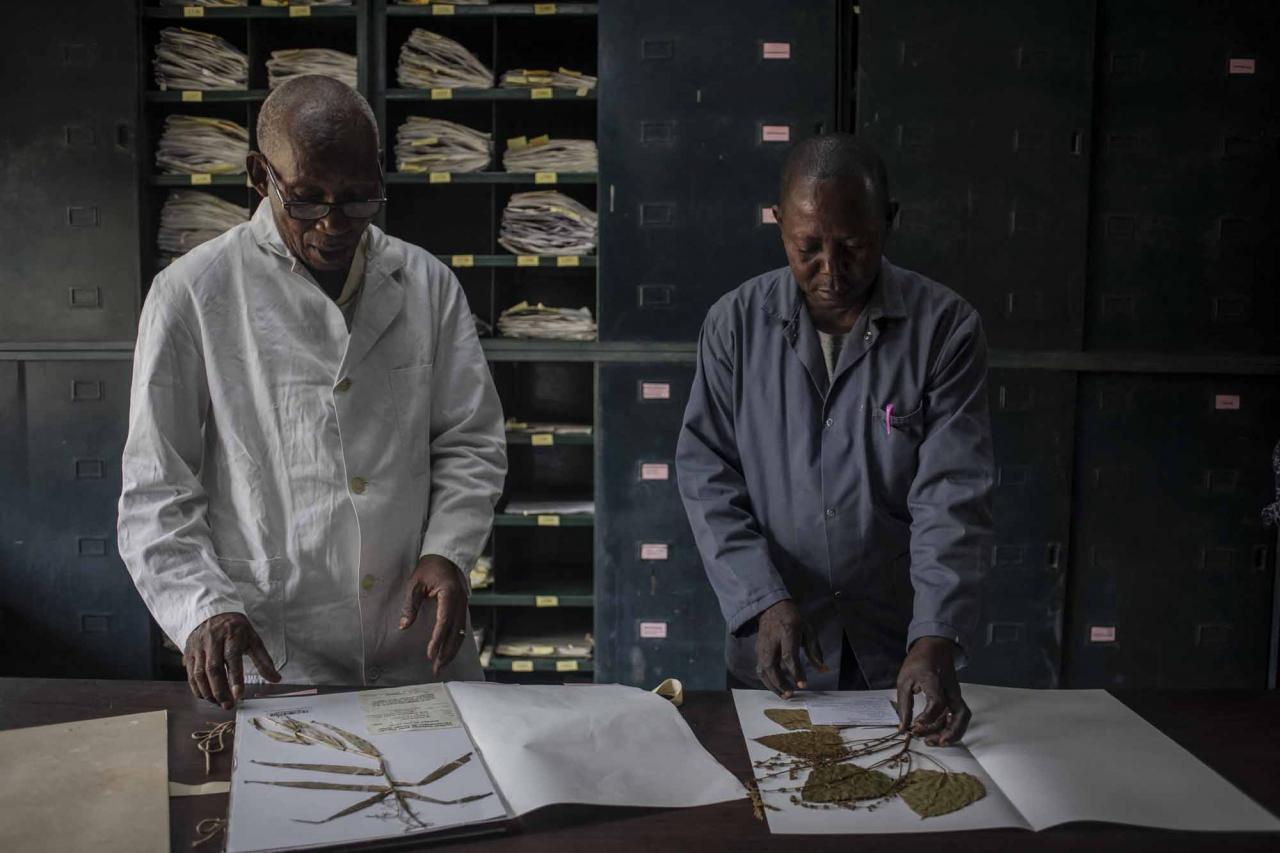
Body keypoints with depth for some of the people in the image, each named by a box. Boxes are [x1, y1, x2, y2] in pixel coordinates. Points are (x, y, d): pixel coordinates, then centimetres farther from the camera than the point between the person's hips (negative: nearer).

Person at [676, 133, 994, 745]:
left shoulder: (946, 327, -8)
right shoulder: (736, 322, -4)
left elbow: (952, 497, -14)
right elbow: (705, 474, -4)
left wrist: (936, 640, -25)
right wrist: (765, 601, -16)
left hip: (900, 652, 0)